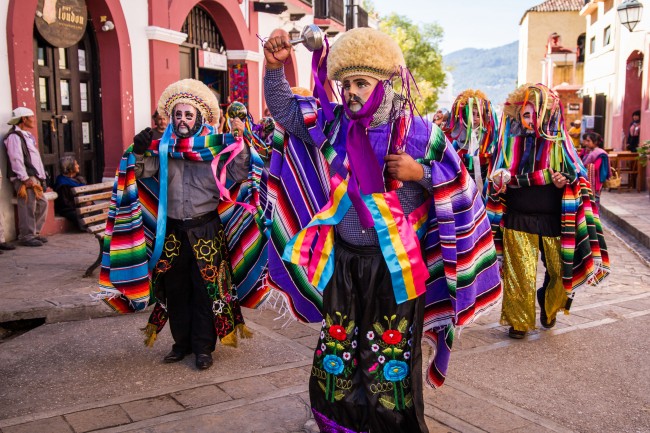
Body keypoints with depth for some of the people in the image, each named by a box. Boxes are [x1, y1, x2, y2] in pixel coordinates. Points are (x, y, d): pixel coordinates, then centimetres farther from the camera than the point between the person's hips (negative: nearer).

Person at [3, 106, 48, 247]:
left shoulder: (28, 135, 23)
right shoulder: (14, 136, -8)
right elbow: (16, 159, -16)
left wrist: (41, 176, 16)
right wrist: (25, 179, -20)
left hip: (34, 177, 10)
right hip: (24, 179, -10)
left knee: (42, 203, 11)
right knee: (28, 207, -10)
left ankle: (35, 232, 20)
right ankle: (26, 236, -4)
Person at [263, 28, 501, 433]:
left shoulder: (419, 131, -6)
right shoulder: (333, 123, 2)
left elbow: (460, 186, -1)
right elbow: (283, 108, 5)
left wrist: (421, 172, -17)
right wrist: (275, 67, -11)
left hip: (395, 266, -3)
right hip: (343, 260, 4)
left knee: (390, 361, 9)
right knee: (336, 359, 15)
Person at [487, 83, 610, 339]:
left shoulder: (559, 142, 1)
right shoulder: (511, 143, -1)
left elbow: (578, 176, 3)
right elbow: (502, 180, -12)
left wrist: (565, 180, -19)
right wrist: (545, 176, -21)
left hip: (553, 222, 1)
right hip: (518, 221, -1)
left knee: (561, 272, 8)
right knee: (520, 275, 3)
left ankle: (548, 308, 38)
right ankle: (519, 321, 24)